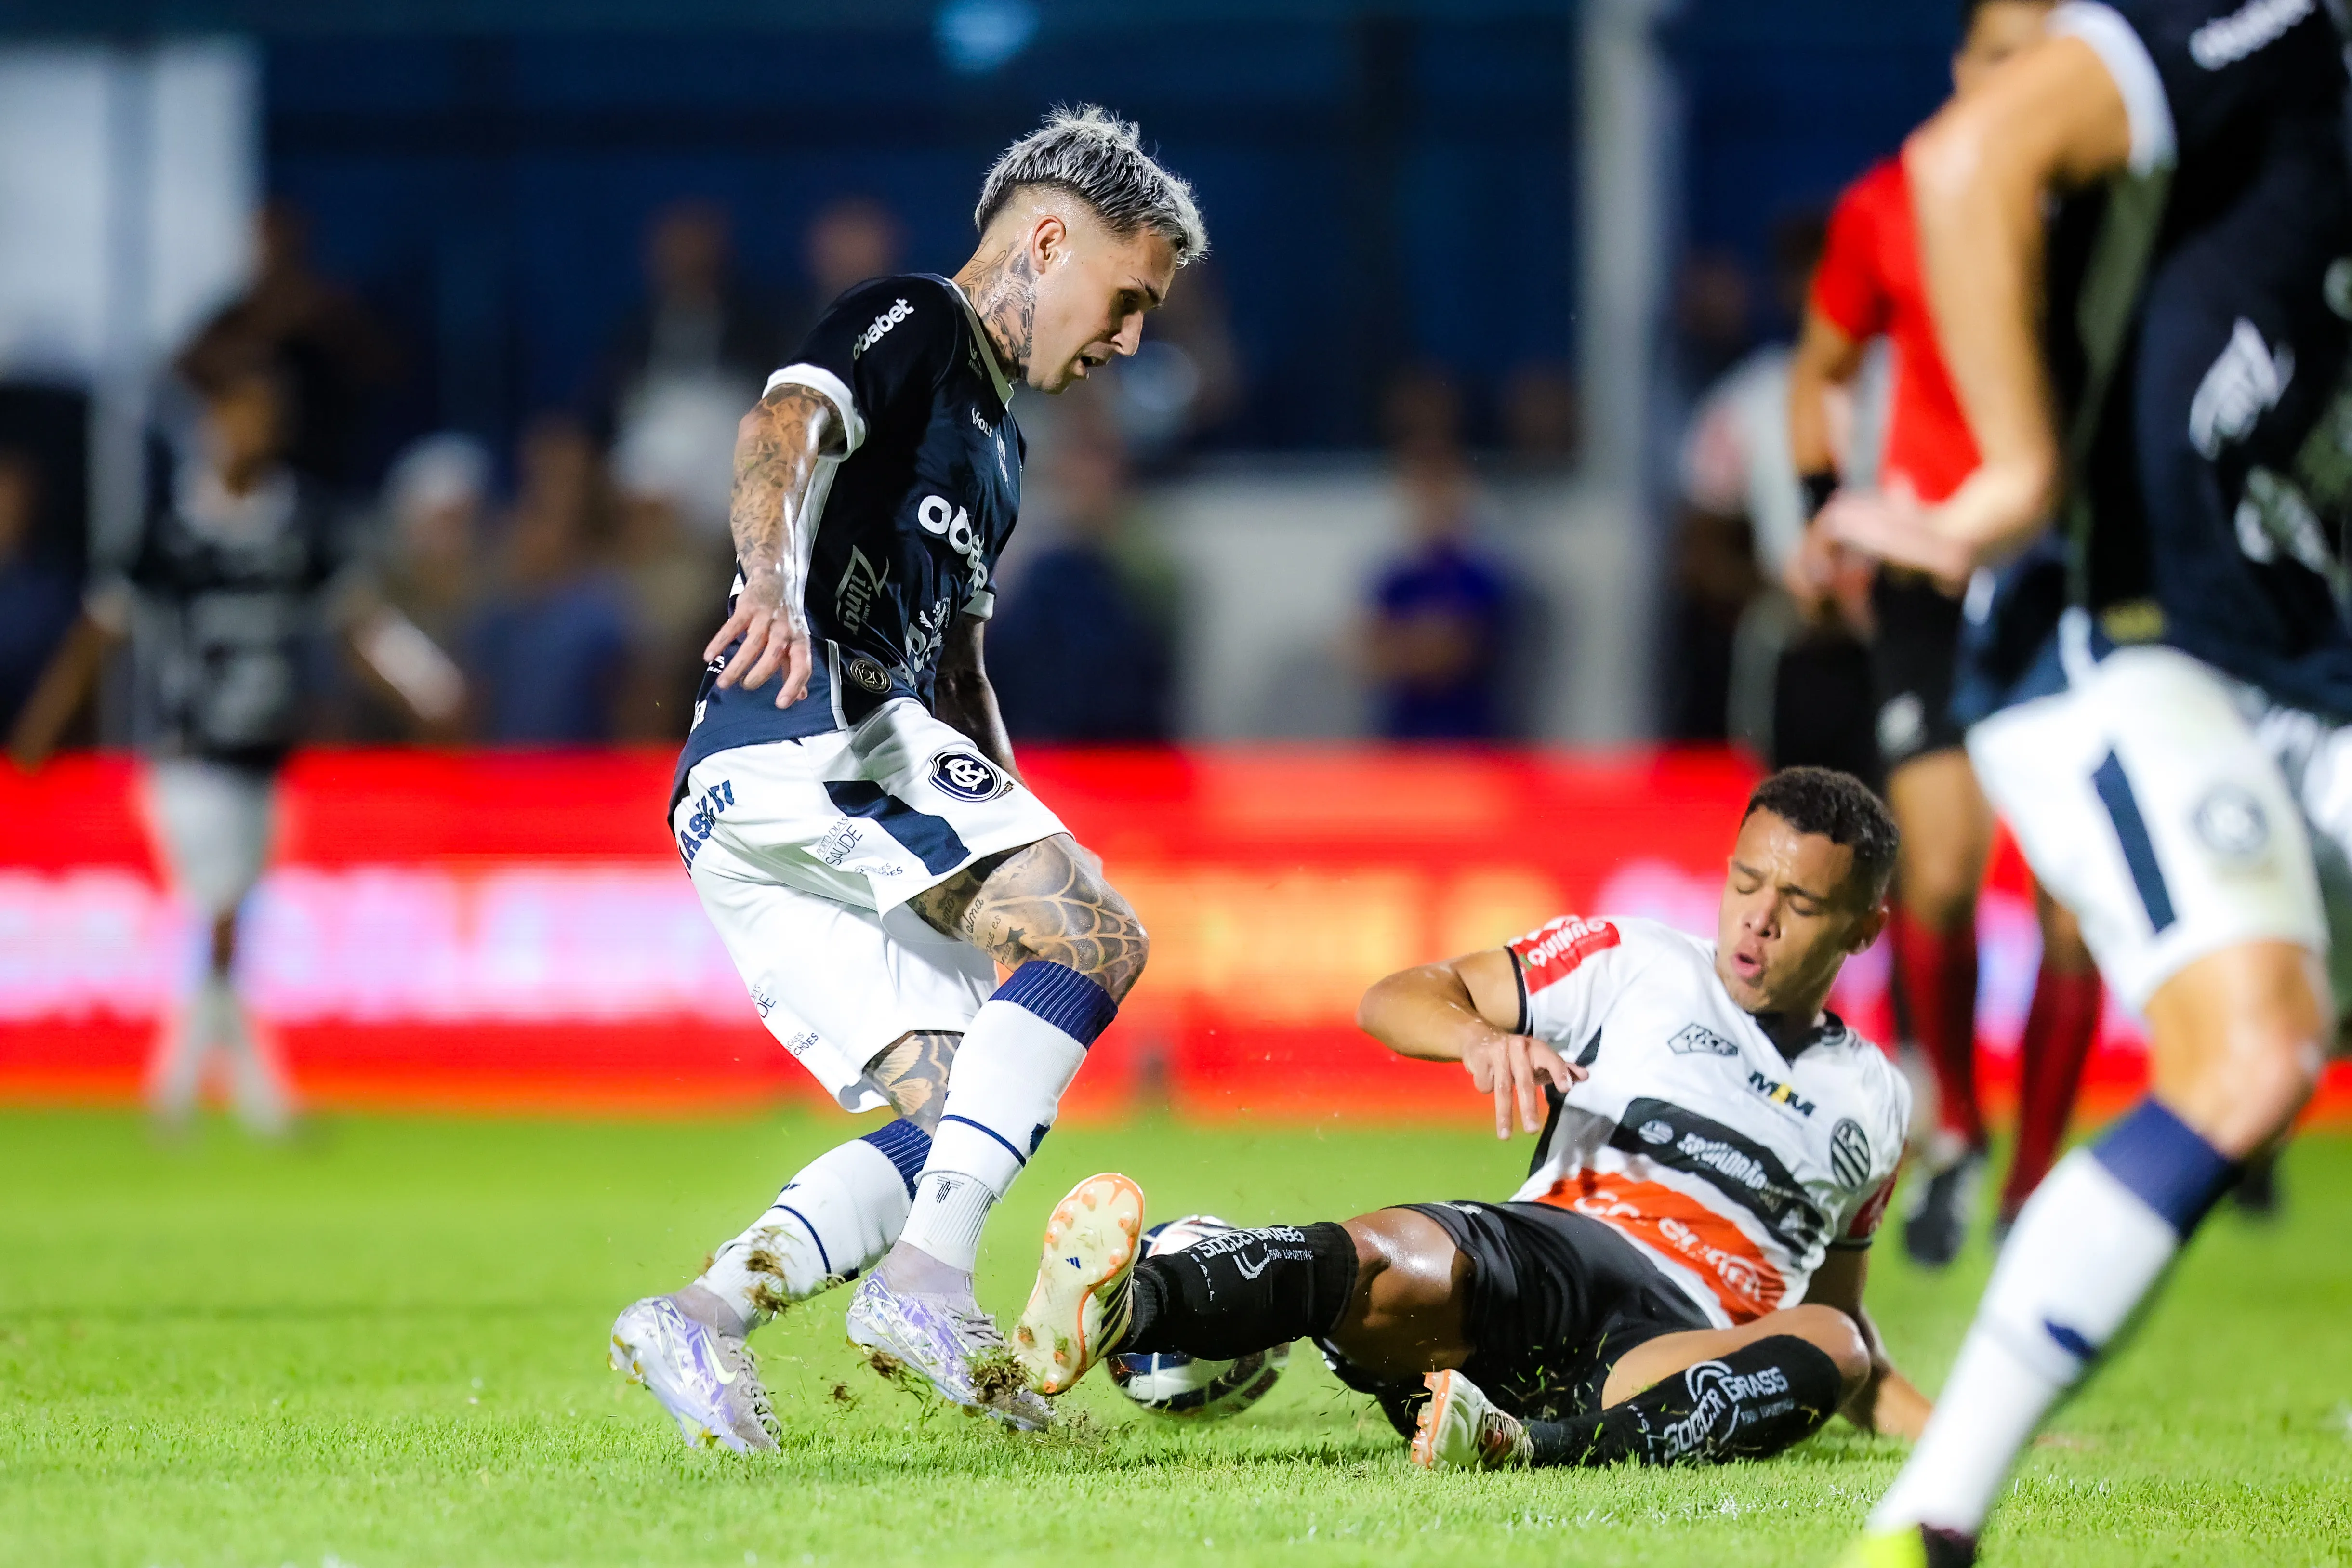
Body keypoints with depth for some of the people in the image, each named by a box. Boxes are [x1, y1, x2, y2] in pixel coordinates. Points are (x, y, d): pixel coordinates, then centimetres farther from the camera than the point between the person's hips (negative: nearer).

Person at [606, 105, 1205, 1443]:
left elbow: (956, 678, 37)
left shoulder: (995, 440, 30)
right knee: (1100, 936, -19)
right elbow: (784, 432, -21)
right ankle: (928, 1282, -27)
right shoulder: (909, 323, 0)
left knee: (966, 1111, 3)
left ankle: (701, 1317, -6)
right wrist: (775, 584, -42)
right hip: (801, 738, -10)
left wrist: (1025, 858, 28)